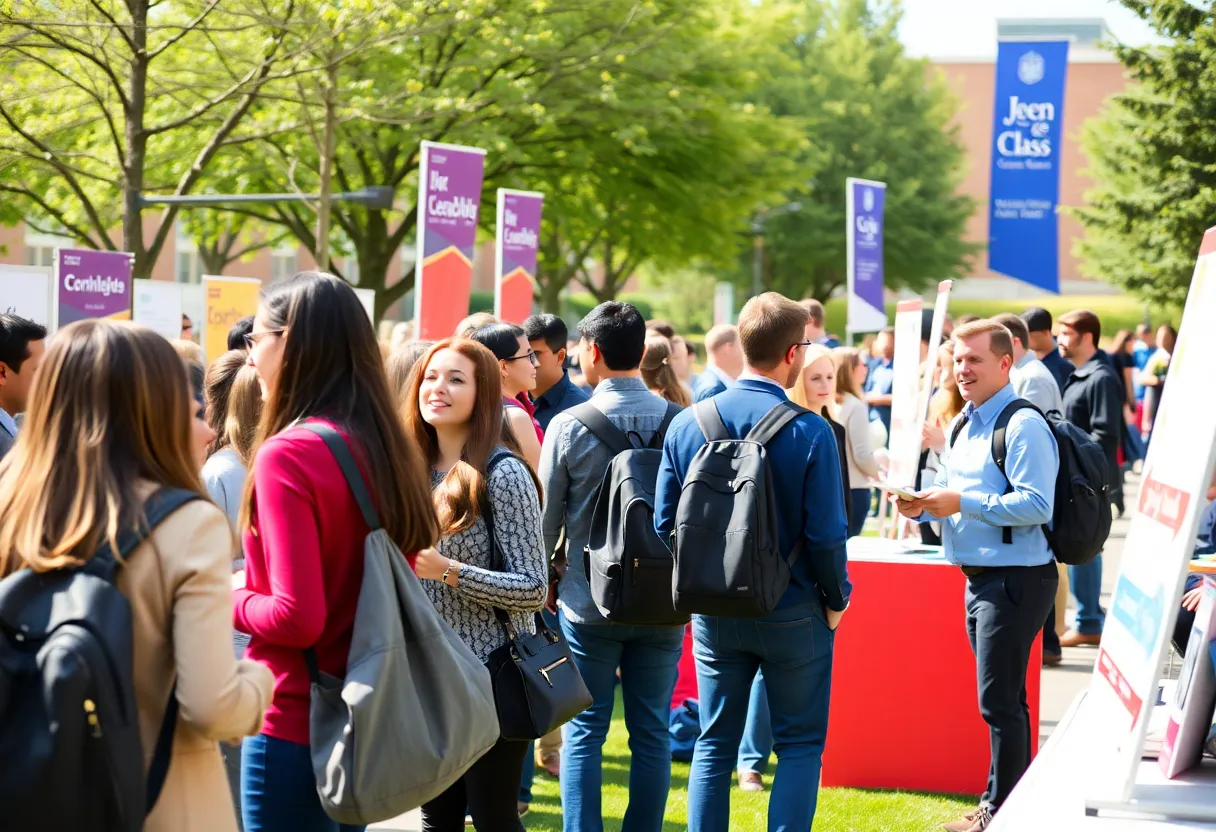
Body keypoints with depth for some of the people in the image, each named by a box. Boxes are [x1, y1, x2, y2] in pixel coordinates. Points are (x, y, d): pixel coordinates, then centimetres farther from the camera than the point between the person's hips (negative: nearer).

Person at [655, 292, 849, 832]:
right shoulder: (809, 431, -15)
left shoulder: (687, 424, -3)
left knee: (715, 744, 14)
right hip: (793, 614, -4)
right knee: (800, 745, 8)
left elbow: (664, 525, 0)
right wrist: (836, 601, 0)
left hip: (714, 613, 4)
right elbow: (825, 534, -15)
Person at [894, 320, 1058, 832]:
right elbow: (951, 492, 22)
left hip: (1015, 579, -10)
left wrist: (961, 503, -23)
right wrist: (921, 506, 1)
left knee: (999, 702, -5)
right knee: (1003, 699, 17)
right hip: (979, 577, 10)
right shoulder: (965, 425, 15)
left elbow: (1036, 505, -24)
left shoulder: (1023, 426, -15)